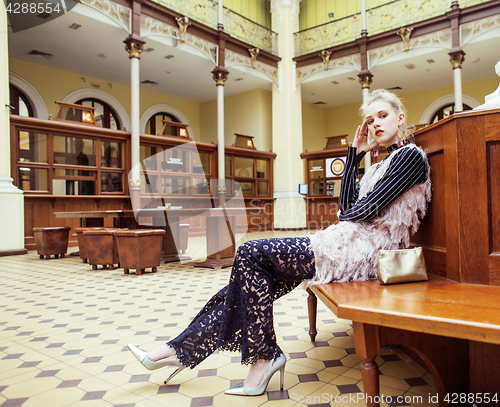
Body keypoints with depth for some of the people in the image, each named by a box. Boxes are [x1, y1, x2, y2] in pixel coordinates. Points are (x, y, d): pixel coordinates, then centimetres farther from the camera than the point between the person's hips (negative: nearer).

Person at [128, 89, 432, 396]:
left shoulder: (411, 155, -3)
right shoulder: (384, 163, 25)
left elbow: (369, 209, -13)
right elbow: (347, 204, 11)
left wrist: (341, 221, 6)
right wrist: (355, 154, 13)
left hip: (365, 251, -9)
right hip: (352, 246, 9)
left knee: (250, 254, -14)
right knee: (253, 273, -4)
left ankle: (263, 357, -4)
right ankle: (184, 350, 2)